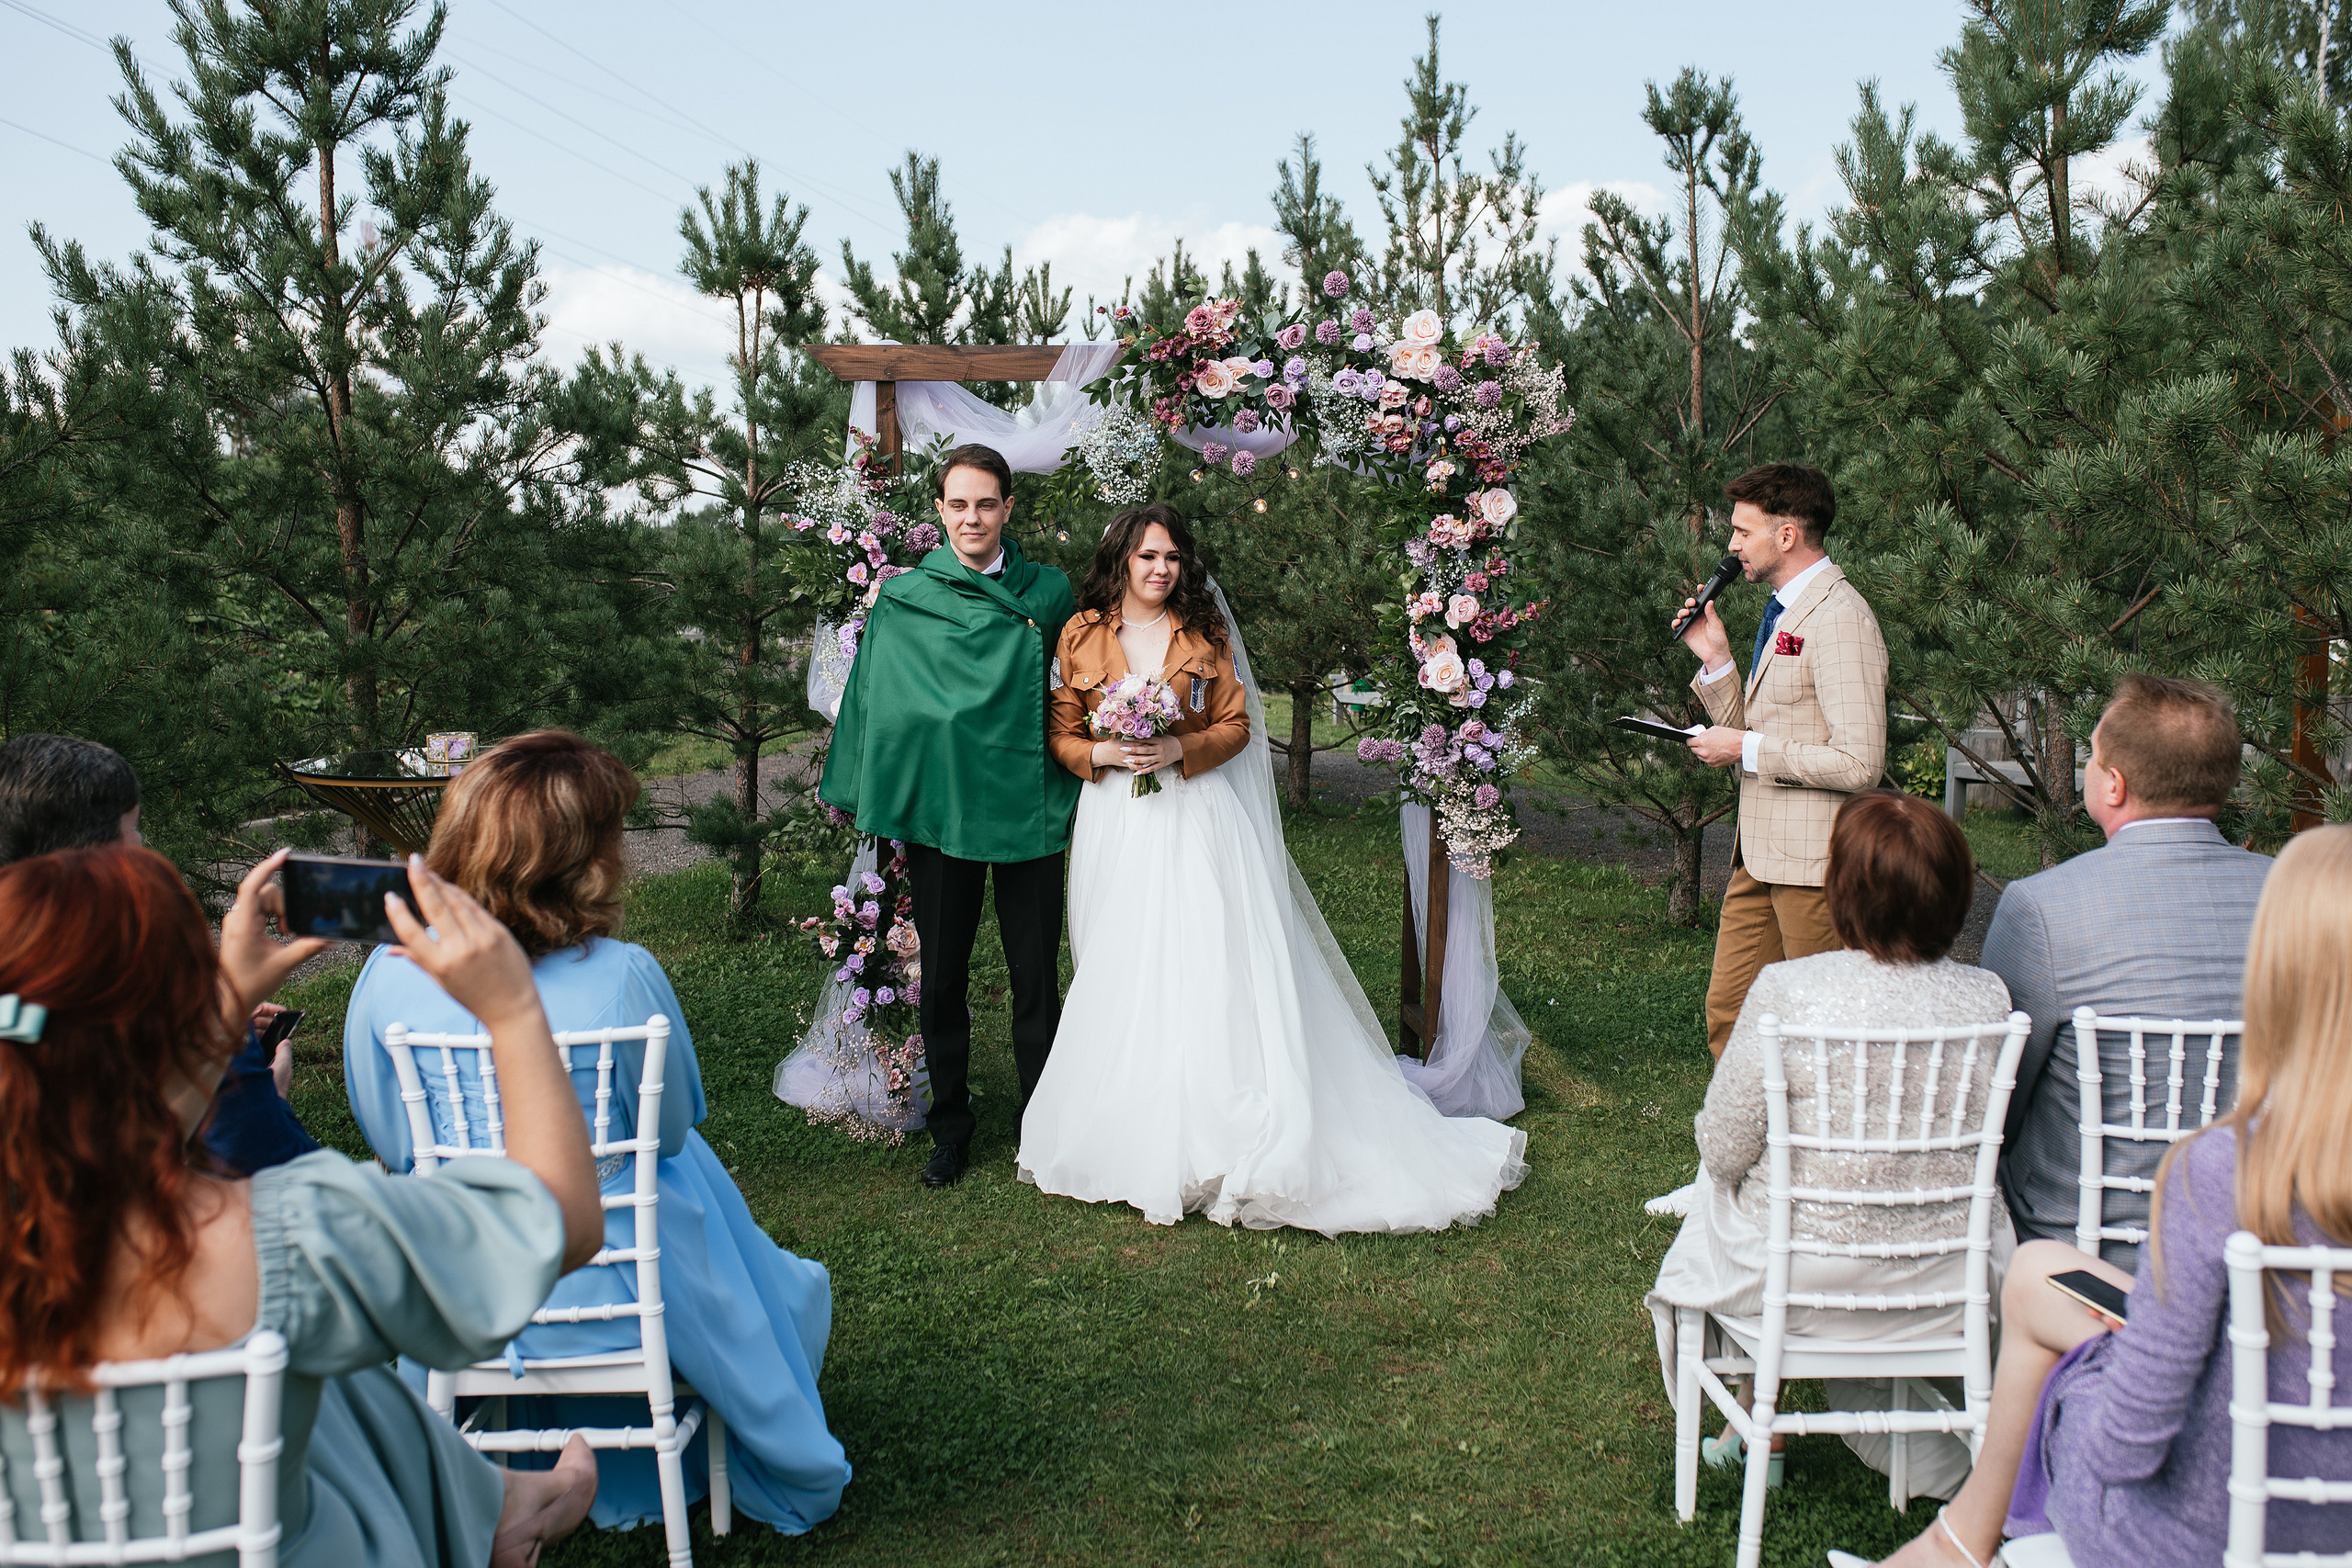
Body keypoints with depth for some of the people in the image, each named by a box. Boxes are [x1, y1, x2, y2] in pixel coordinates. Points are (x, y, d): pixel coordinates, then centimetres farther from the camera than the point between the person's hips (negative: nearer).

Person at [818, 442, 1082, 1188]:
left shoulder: (1049, 592, 4)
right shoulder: (903, 598, 1)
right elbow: (874, 698, 5)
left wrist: (1073, 795, 7)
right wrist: (860, 796, 3)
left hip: (1028, 811, 0)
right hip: (936, 810, 0)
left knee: (1036, 978, 7)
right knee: (941, 979, 11)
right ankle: (950, 1128, 27)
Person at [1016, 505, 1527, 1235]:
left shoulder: (1205, 633, 5)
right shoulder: (1080, 636, 5)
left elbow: (1236, 725, 4)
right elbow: (1062, 735, 7)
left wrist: (1179, 749, -13)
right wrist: (1103, 753, -13)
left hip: (1195, 818, -1)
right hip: (1115, 825, 1)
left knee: (1211, 972, -7)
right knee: (1123, 977, 5)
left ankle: (1222, 1140, 1)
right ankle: (1131, 1138, 16)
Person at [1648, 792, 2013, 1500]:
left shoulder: (1786, 990, -25)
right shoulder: (1987, 999, -13)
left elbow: (1723, 1150, -15)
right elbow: (1981, 1142, 3)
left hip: (1798, 1277, -3)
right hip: (1943, 1284, 4)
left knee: (1718, 1191, 30)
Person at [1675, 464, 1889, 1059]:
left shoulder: (1840, 619, -16)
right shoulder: (1781, 611, 17)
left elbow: (1858, 763, -22)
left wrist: (1746, 750, -15)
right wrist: (1715, 656, 6)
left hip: (1814, 857, -9)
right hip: (1760, 852, 10)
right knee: (1728, 1010, 12)